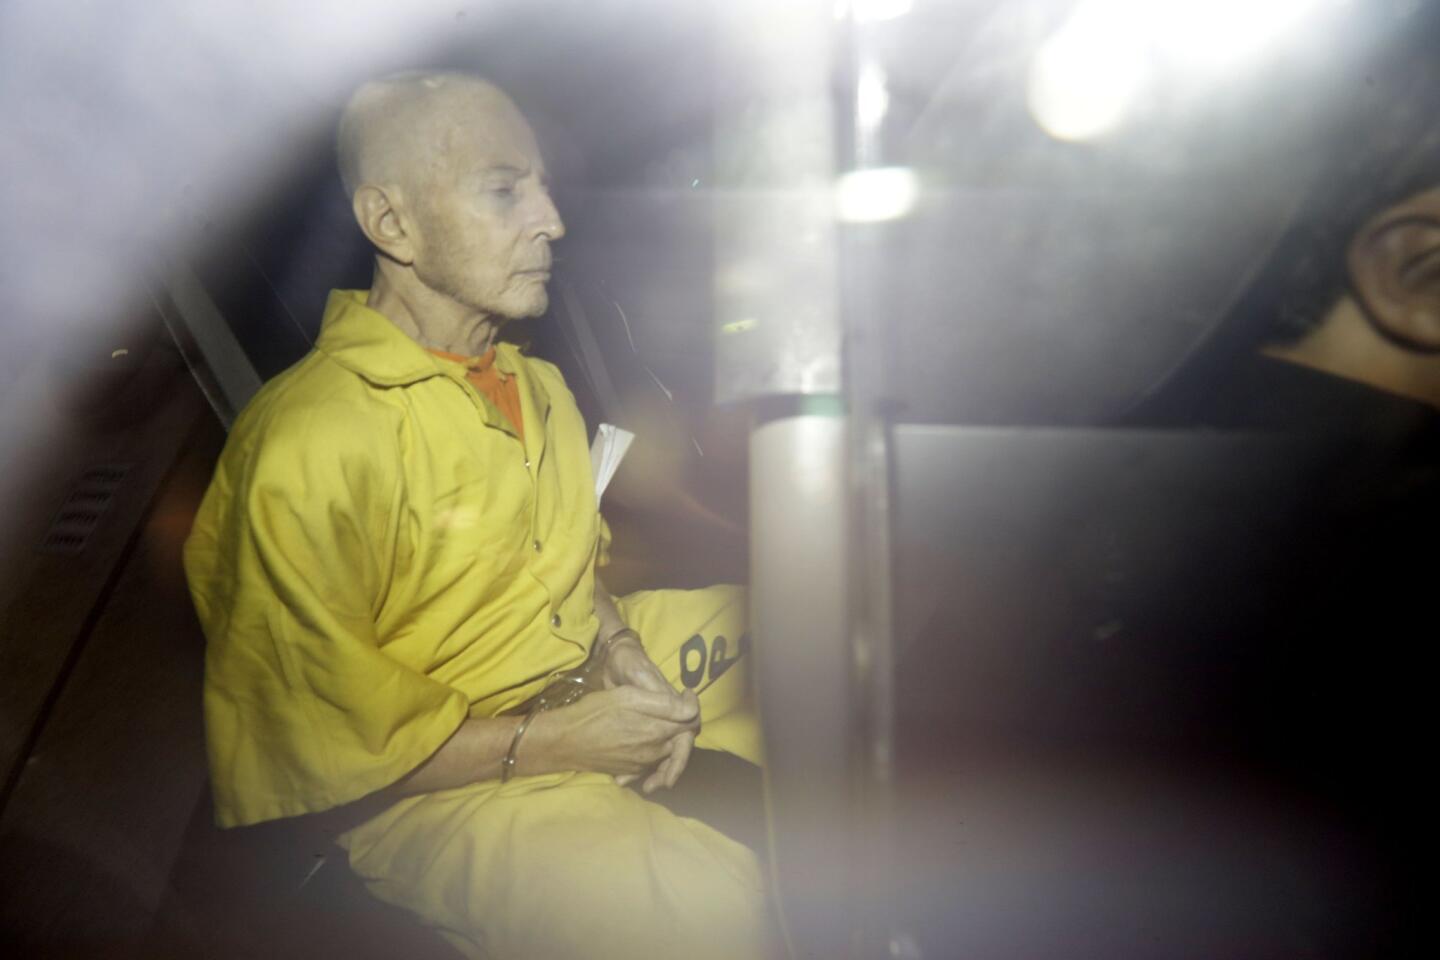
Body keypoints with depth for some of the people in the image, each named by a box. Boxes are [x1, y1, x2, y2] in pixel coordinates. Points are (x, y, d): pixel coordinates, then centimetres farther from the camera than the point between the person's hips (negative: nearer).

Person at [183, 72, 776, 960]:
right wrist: (546, 745, -17)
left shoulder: (536, 386, 6)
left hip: (593, 681, 9)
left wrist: (618, 645, -3)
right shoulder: (308, 448, -21)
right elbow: (303, 745, -17)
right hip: (434, 782, -8)